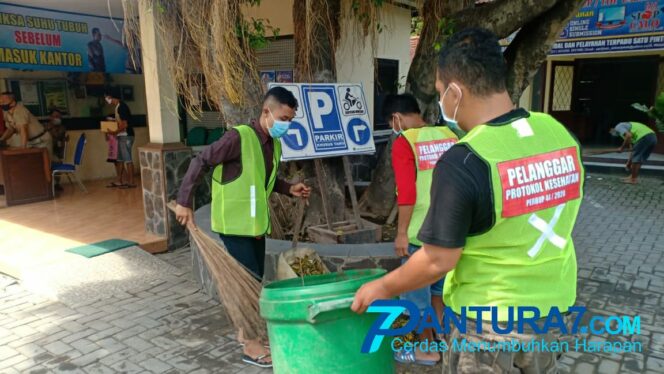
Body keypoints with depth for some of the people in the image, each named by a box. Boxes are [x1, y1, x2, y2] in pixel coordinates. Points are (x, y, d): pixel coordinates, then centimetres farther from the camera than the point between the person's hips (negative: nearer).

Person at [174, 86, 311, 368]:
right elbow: (200, 162, -17)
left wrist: (289, 189, 0)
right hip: (234, 223, -8)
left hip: (256, 223, 8)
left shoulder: (274, 145, 5)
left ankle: (245, 331, 34)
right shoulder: (239, 137, -20)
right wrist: (184, 202, -18)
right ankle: (251, 346, 11)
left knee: (254, 280, 16)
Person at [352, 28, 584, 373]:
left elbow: (437, 261, -21)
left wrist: (382, 288, -6)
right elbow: (554, 218, 7)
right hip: (553, 305, 7)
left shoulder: (462, 163, -27)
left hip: (489, 318, -6)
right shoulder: (558, 133, -7)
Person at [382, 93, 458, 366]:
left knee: (416, 289, 10)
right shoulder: (450, 136, 4)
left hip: (421, 231, -7)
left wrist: (402, 233, -13)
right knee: (440, 284, 22)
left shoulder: (404, 143, -14)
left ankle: (426, 349, 23)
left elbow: (407, 193, -20)